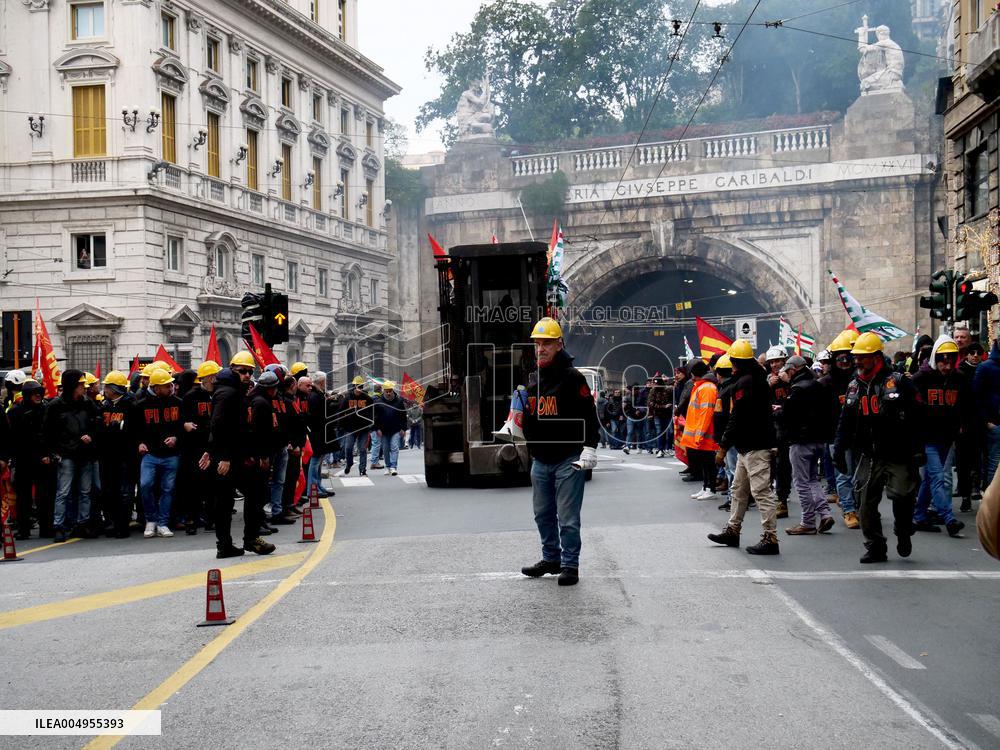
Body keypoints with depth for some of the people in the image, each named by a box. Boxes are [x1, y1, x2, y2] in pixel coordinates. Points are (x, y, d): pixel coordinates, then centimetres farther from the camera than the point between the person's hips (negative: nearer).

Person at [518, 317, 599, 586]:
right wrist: (519, 408, 4)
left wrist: (589, 448, -17)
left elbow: (589, 415, -11)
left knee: (568, 517, -3)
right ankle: (551, 559, 29)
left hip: (568, 460, -7)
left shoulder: (572, 377, -9)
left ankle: (570, 565, 7)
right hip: (540, 460, 7)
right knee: (543, 514, 15)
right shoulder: (532, 379, 13)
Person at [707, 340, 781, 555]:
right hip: (748, 447, 11)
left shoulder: (745, 382, -15)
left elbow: (737, 418, -19)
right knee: (739, 489, 19)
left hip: (755, 448, -11)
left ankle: (770, 539, -9)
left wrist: (723, 447, -15)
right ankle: (732, 531, 28)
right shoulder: (759, 379, 16)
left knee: (762, 491, -9)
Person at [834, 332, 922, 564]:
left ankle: (903, 534, 20)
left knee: (902, 495, -9)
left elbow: (915, 420, -7)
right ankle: (875, 548, 14)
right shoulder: (855, 385, 11)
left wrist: (917, 451, -10)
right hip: (868, 456, 5)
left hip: (897, 455, -5)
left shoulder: (898, 382, -5)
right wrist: (839, 450, 11)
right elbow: (845, 421, 16)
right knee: (866, 503, 2)